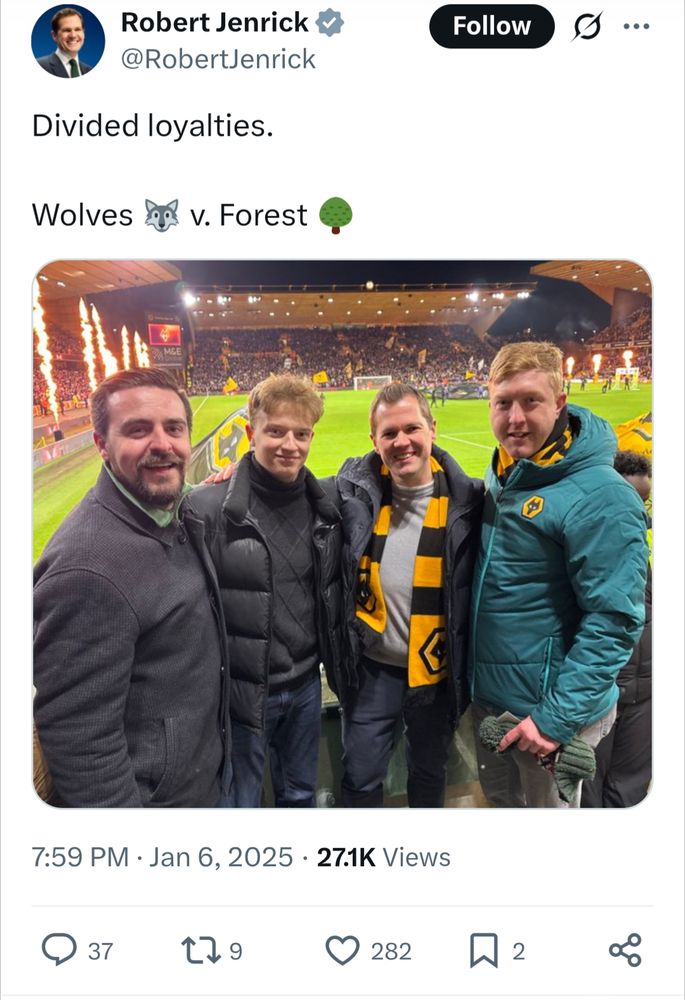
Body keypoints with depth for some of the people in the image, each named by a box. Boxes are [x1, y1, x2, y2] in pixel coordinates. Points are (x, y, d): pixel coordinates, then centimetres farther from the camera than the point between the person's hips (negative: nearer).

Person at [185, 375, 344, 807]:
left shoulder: (326, 503, -2)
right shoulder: (208, 508, -18)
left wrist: (337, 663, 11)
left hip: (306, 686, 5)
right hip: (241, 691, -4)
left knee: (301, 795, 24)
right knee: (239, 803, 15)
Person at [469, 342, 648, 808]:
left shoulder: (600, 497, -22)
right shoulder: (500, 476, 1)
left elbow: (614, 621, -23)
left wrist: (557, 718, -21)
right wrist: (470, 678, 13)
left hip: (552, 708, -7)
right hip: (487, 698, 7)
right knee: (500, 797, 26)